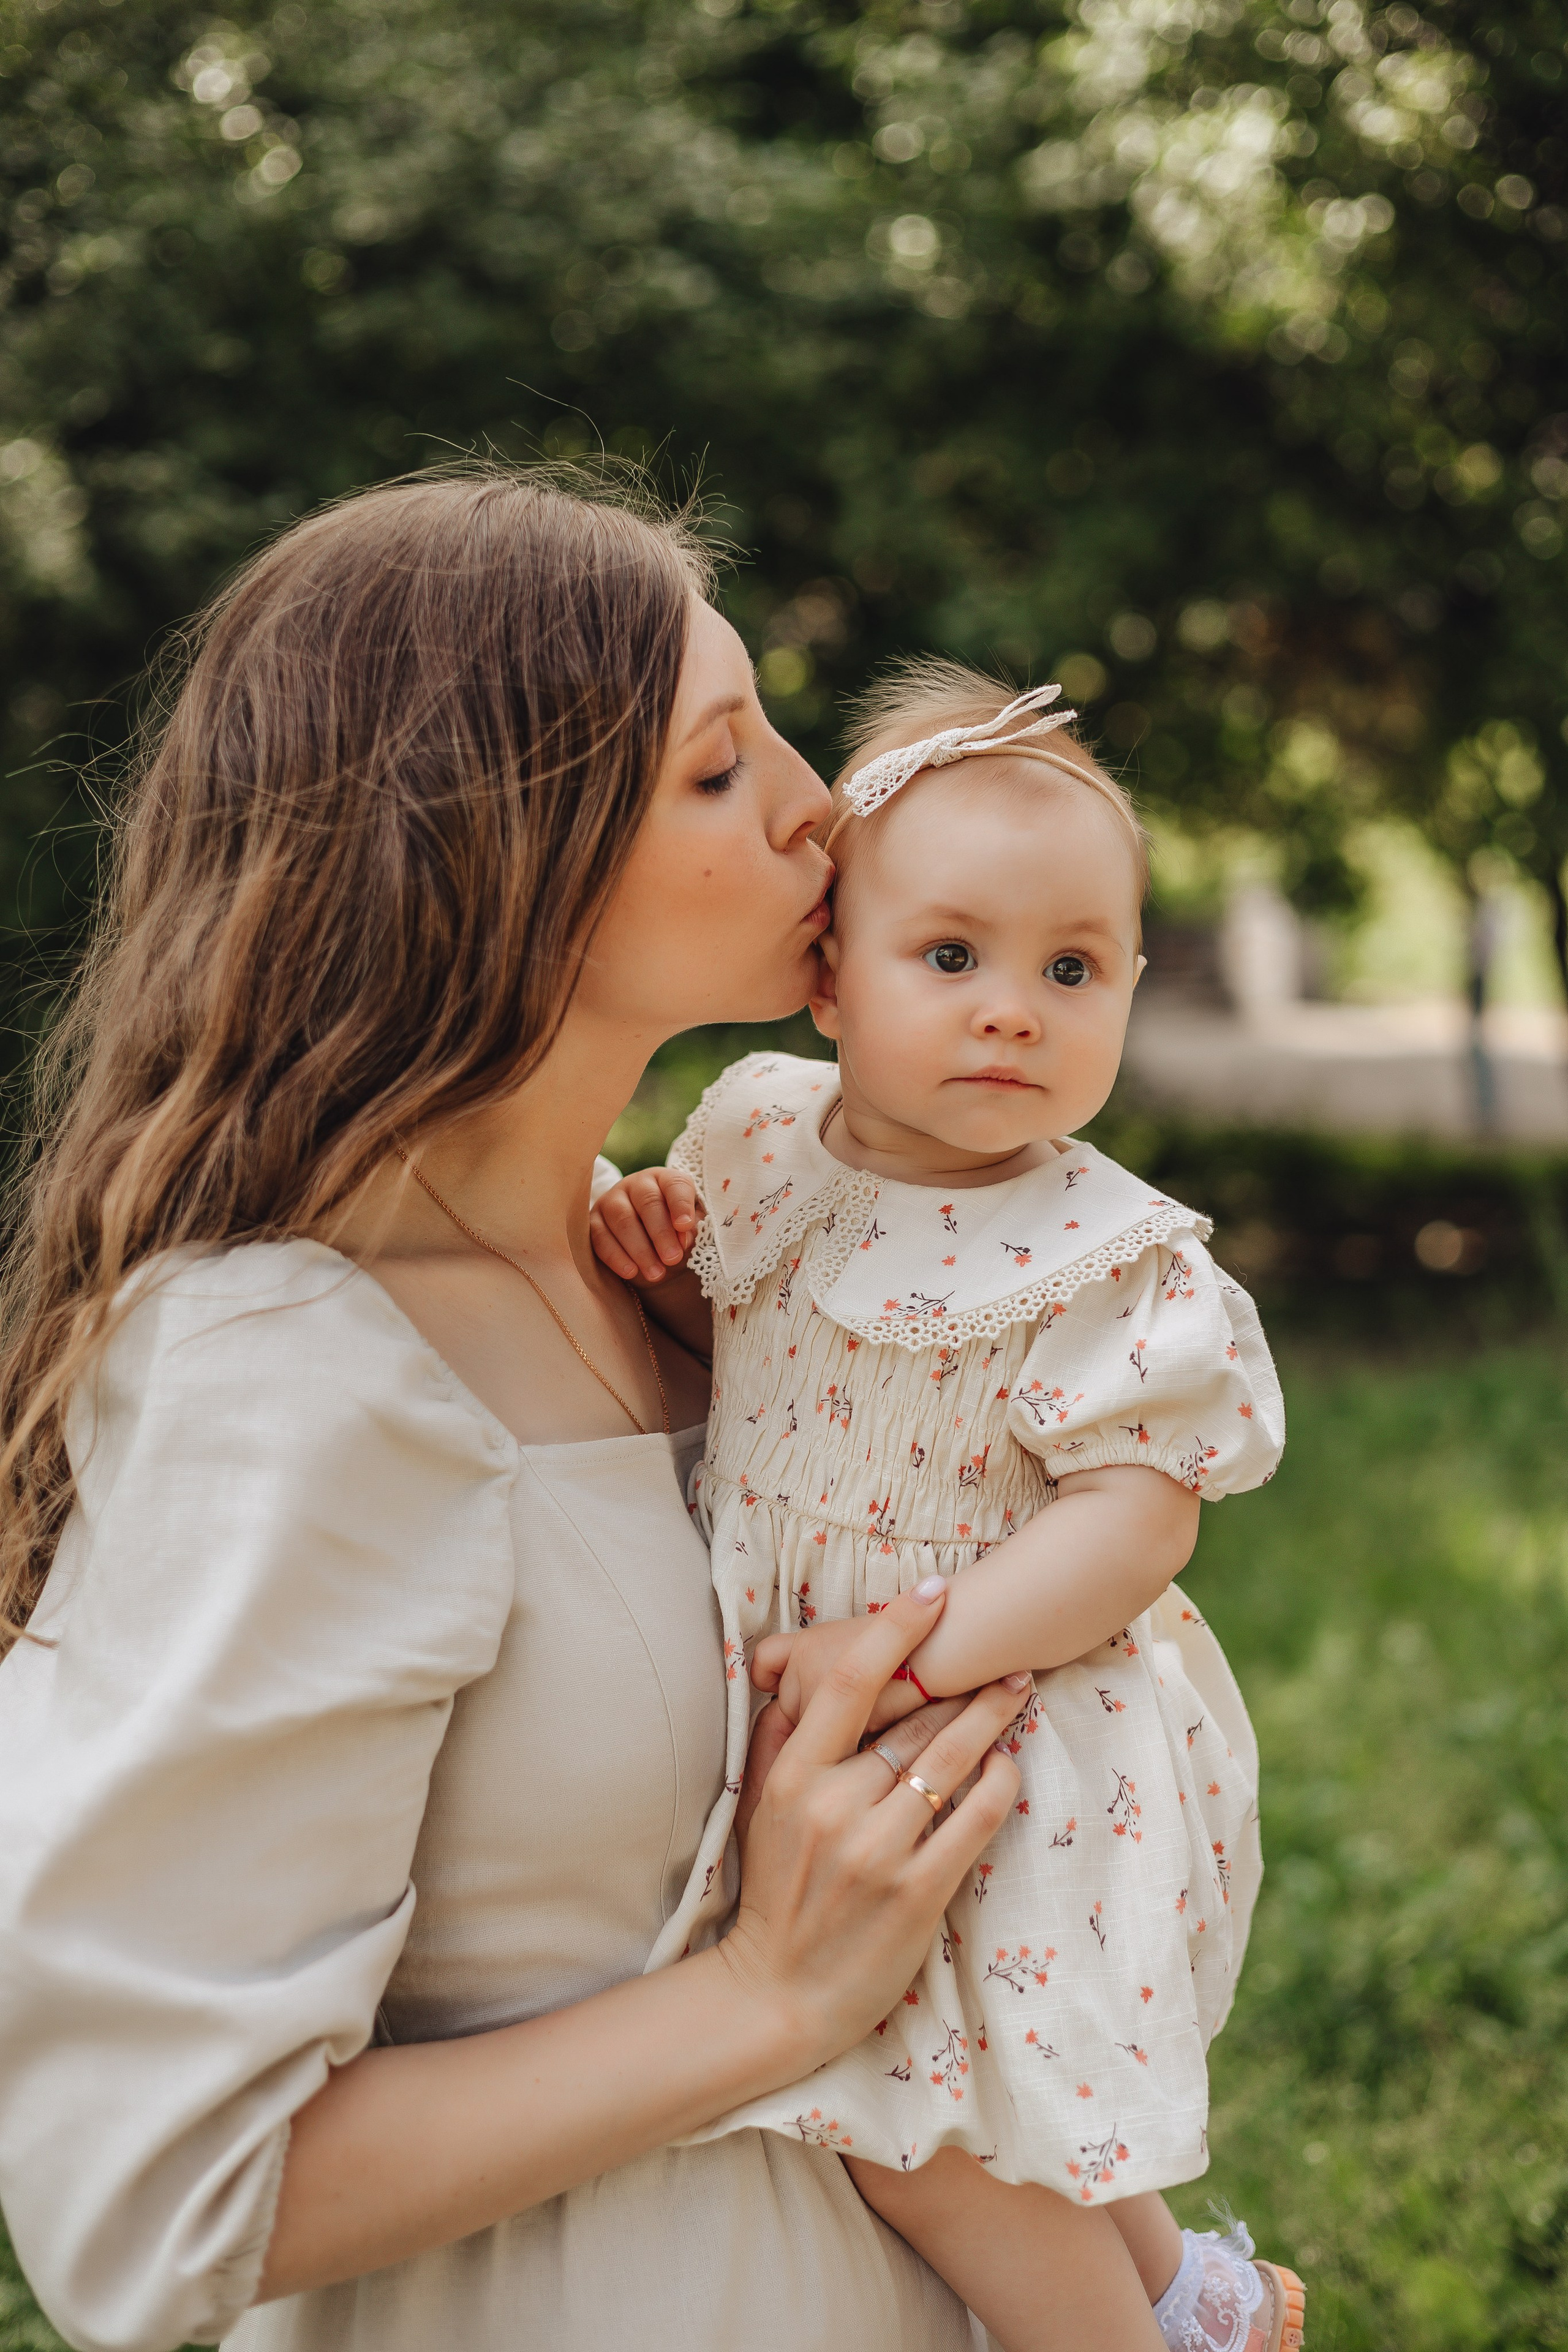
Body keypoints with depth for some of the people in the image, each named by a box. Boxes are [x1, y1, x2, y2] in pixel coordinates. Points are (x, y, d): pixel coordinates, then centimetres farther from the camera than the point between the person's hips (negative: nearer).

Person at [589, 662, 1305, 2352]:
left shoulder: (1110, 1262, -18)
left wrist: (916, 1654, -28)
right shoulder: (764, 1138, -2)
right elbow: (728, 1330, 15)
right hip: (804, 1715, 6)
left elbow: (1138, 1517, -22)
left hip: (1004, 1730, -6)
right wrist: (650, 1247, -7)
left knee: (908, 2127, -3)